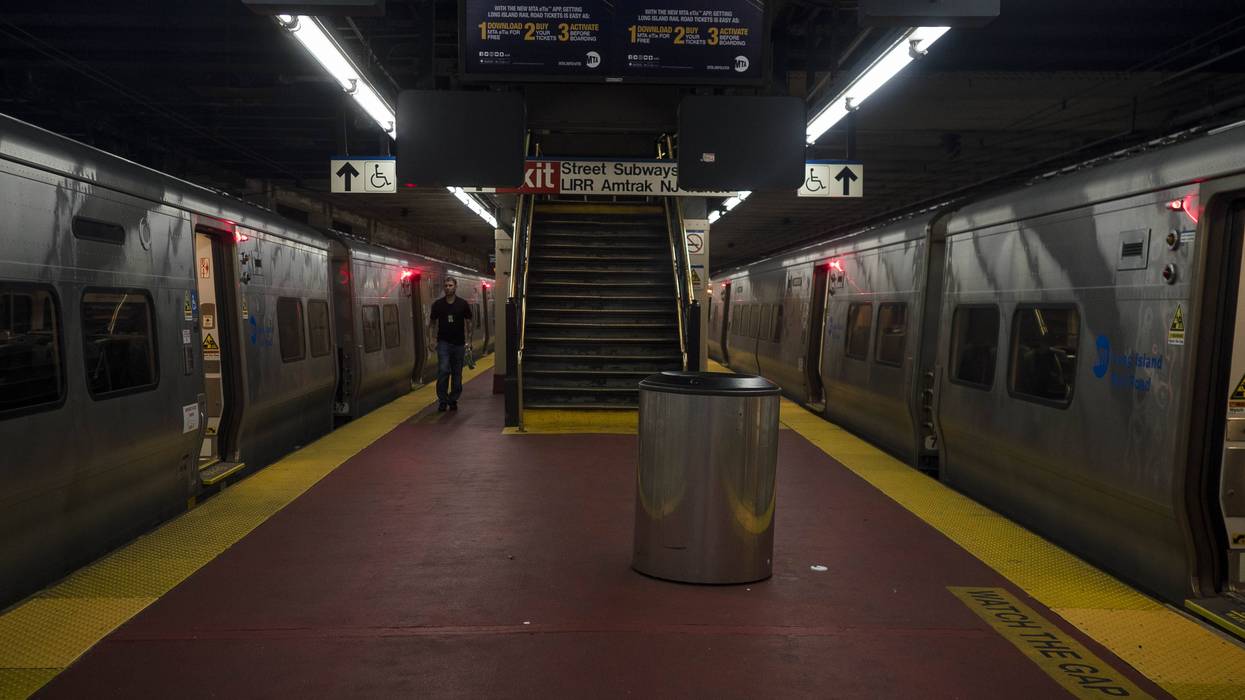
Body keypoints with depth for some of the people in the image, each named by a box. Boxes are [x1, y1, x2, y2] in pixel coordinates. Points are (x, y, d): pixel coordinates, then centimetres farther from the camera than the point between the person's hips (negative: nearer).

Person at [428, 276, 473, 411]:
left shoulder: (463, 304, 1)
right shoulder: (438, 304, 3)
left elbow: (468, 323, 7)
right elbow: (432, 323, 10)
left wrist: (468, 340, 1)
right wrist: (430, 338, 0)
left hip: (458, 343, 1)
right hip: (443, 343, -1)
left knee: (457, 373, 5)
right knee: (443, 370, -13)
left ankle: (453, 401, 16)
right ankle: (442, 400, -5)